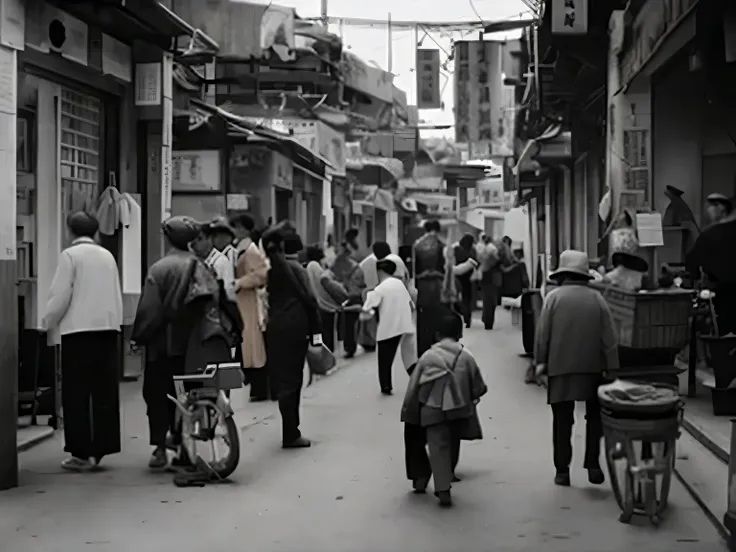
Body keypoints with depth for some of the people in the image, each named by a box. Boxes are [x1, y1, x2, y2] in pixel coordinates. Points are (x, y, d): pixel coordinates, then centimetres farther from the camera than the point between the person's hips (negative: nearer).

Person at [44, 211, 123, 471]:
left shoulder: (70, 255, -5)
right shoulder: (107, 256, 10)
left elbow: (60, 296, -8)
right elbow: (117, 295, 11)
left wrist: (50, 323, 6)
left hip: (78, 329, -5)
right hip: (108, 326, 5)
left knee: (77, 392, 1)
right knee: (105, 391, 8)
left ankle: (81, 452, -1)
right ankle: (100, 448, 11)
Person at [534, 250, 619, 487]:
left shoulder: (554, 297, -5)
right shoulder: (596, 298, -2)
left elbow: (542, 332, -7)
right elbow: (609, 337, -1)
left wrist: (540, 361, 2)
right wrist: (612, 368, 5)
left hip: (560, 367, -1)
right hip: (592, 367, 1)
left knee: (562, 420, 7)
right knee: (594, 417, 15)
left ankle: (562, 470, 8)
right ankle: (593, 464, 9)